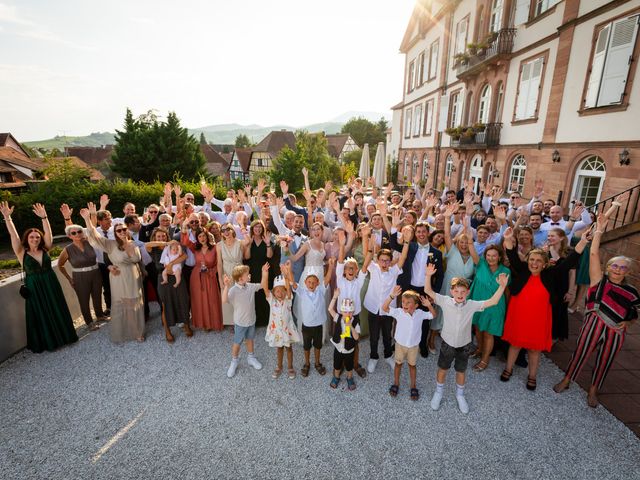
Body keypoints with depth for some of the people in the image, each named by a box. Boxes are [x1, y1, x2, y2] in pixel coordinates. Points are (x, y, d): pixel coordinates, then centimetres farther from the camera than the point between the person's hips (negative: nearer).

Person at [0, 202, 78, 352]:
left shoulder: (44, 250, 0)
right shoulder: (22, 253, -5)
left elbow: (48, 233, -11)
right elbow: (13, 236, -15)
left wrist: (44, 217, -21)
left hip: (51, 286, 2)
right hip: (34, 289, -2)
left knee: (58, 312, 12)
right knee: (41, 315, 10)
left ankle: (63, 336, 30)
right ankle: (47, 342, 25)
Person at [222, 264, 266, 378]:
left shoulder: (250, 286, -8)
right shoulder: (233, 290, -26)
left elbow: (262, 286, 6)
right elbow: (224, 301, -41)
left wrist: (264, 275, -10)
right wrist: (226, 286, -53)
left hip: (251, 320, 5)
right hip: (240, 322, -5)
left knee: (249, 339, 24)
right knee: (237, 343, 13)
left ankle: (251, 358, 44)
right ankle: (234, 362, 35)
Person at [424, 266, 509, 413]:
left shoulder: (472, 305, -13)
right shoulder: (445, 301, -16)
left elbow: (493, 302, -16)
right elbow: (428, 291, -19)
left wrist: (502, 286, -27)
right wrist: (428, 276, -33)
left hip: (464, 345, 1)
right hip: (447, 343, -1)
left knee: (461, 371, 21)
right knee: (442, 369, 17)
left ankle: (460, 394, 46)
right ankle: (438, 392, 41)